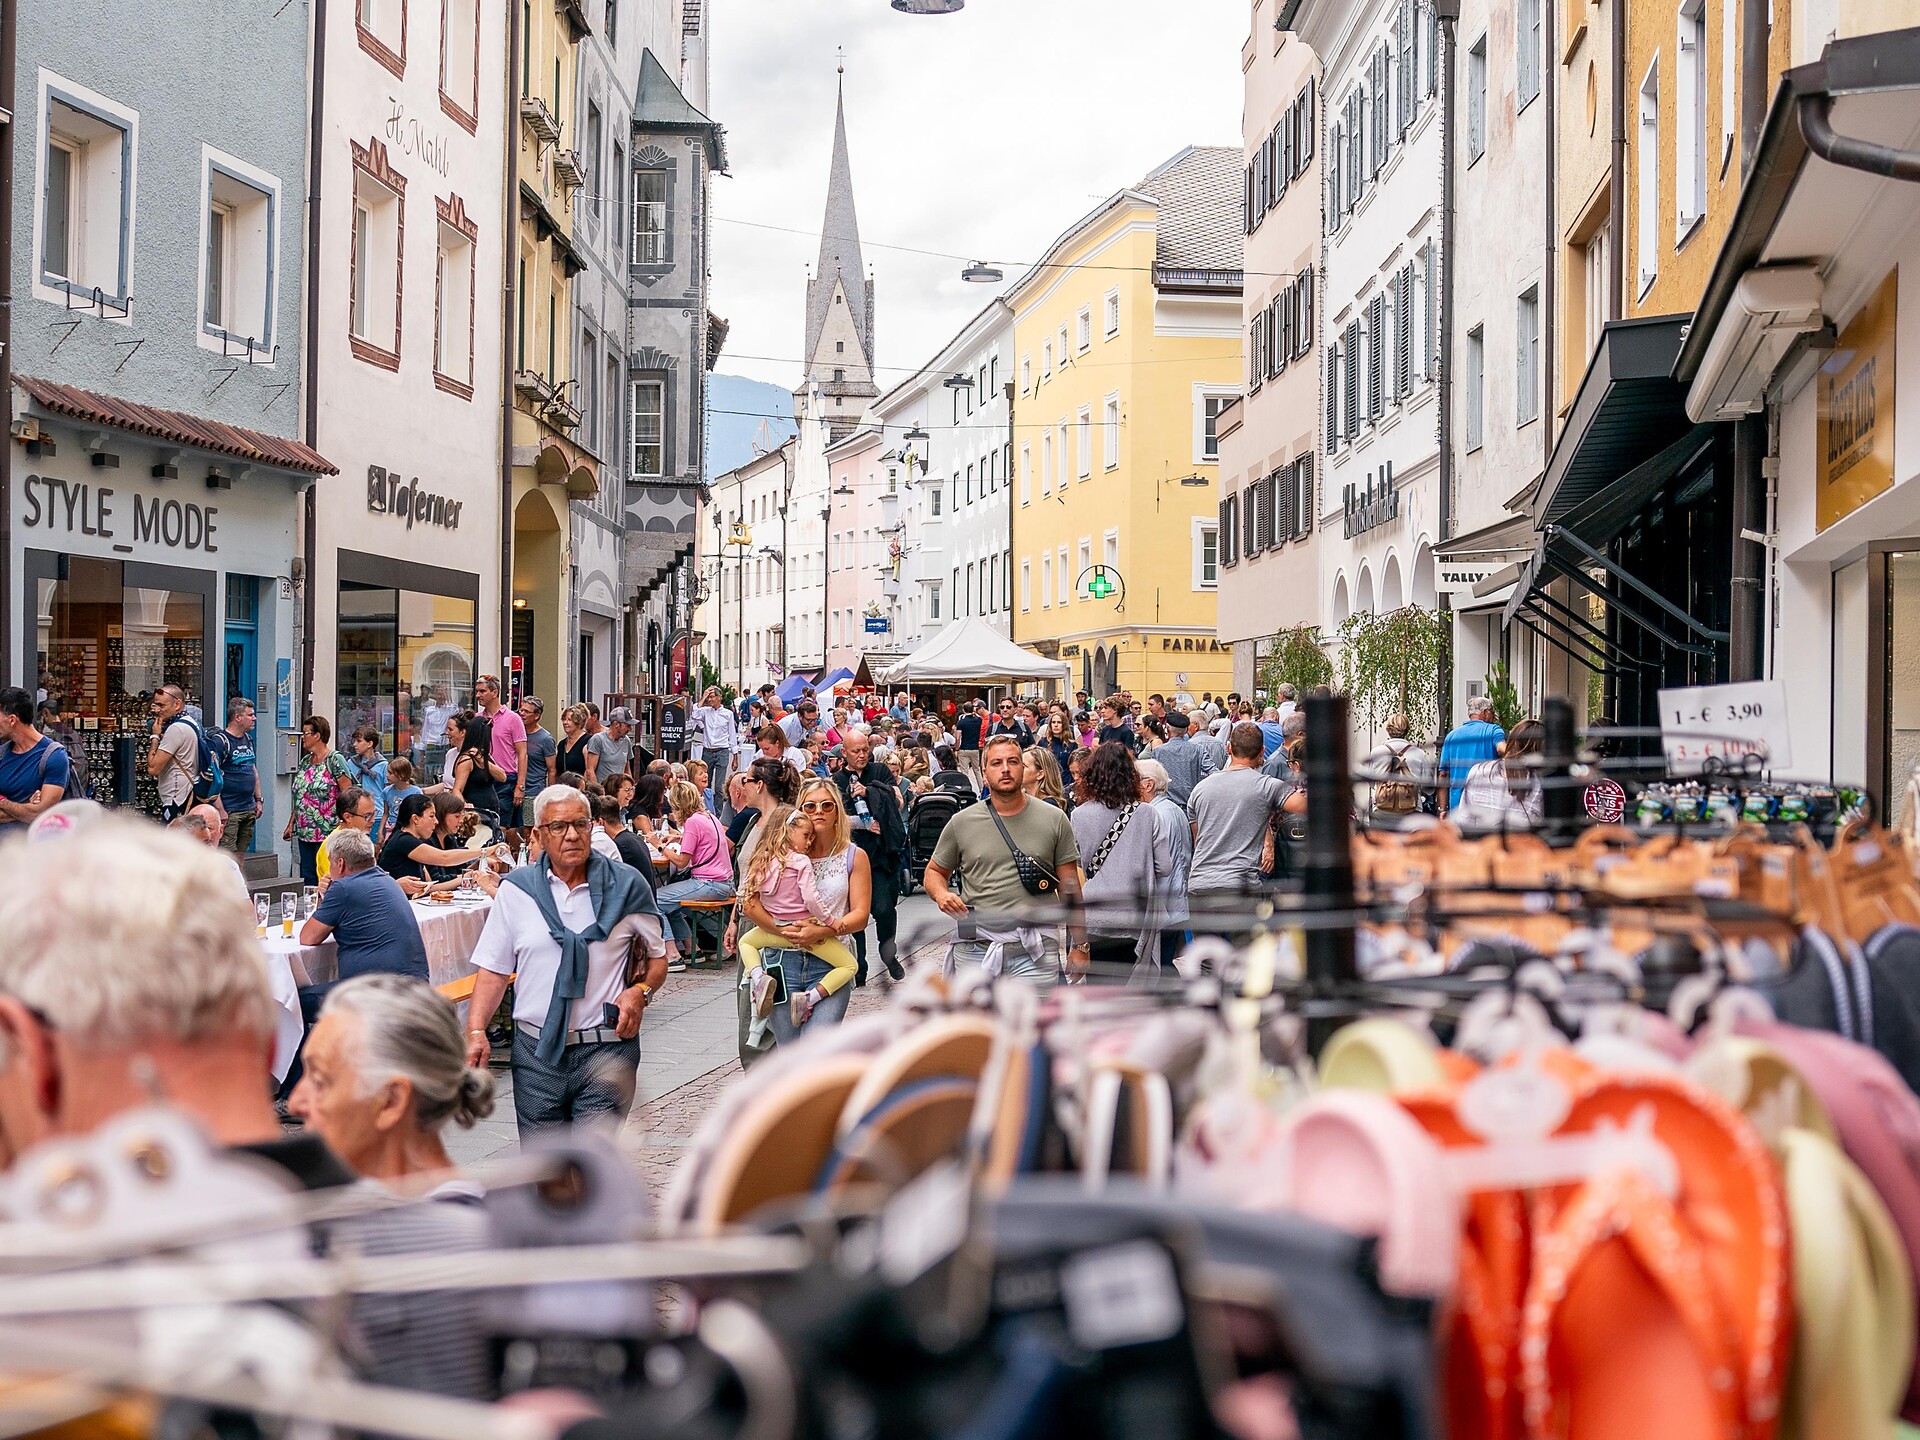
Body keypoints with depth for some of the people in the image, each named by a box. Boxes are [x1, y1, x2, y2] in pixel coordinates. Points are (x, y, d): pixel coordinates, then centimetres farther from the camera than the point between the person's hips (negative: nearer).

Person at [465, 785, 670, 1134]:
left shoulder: (625, 886, 3)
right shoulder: (516, 890, 5)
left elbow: (657, 956, 12)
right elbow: (494, 969, 6)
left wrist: (640, 991, -8)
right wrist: (476, 1030, -6)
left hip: (606, 1050, -2)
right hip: (536, 1050, 2)